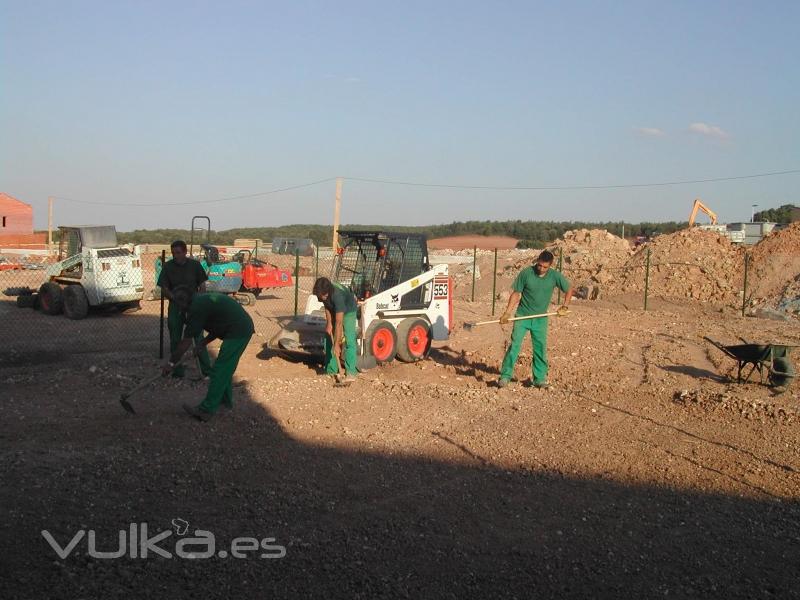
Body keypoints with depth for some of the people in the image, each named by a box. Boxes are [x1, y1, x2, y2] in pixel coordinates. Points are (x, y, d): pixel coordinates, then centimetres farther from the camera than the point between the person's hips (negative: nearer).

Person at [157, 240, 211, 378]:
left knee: (199, 338, -4)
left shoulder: (195, 265, -3)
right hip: (175, 307, 1)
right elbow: (164, 289, -1)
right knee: (175, 340, 7)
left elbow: (202, 286, 3)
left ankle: (207, 369, 1)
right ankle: (177, 370, 17)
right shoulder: (167, 266, -2)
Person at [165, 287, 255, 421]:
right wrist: (203, 343, 19)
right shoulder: (204, 299, 18)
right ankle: (225, 399, 34)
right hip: (244, 327, 10)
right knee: (225, 368, 22)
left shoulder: (197, 307, -11)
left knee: (219, 371, -4)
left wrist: (171, 363, 0)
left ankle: (207, 410, 0)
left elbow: (186, 342, -8)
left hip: (237, 332, -10)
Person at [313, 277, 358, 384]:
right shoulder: (322, 292, -24)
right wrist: (329, 323, -11)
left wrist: (337, 344, -37)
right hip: (334, 310, 7)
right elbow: (326, 306, -1)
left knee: (349, 340, -18)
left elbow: (339, 323, -39)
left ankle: (351, 372, -20)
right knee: (329, 338, 5)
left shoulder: (337, 295, -42)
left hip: (348, 310, -7)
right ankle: (331, 370, 13)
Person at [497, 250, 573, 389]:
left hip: (540, 319, 2)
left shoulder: (555, 276, -6)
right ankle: (505, 376, -3)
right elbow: (516, 293, -6)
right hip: (522, 316, -2)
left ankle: (539, 379, 17)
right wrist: (507, 313, -13)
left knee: (540, 348, 5)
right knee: (514, 345, -8)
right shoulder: (526, 273, -12)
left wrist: (565, 306, -2)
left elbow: (569, 290, 9)